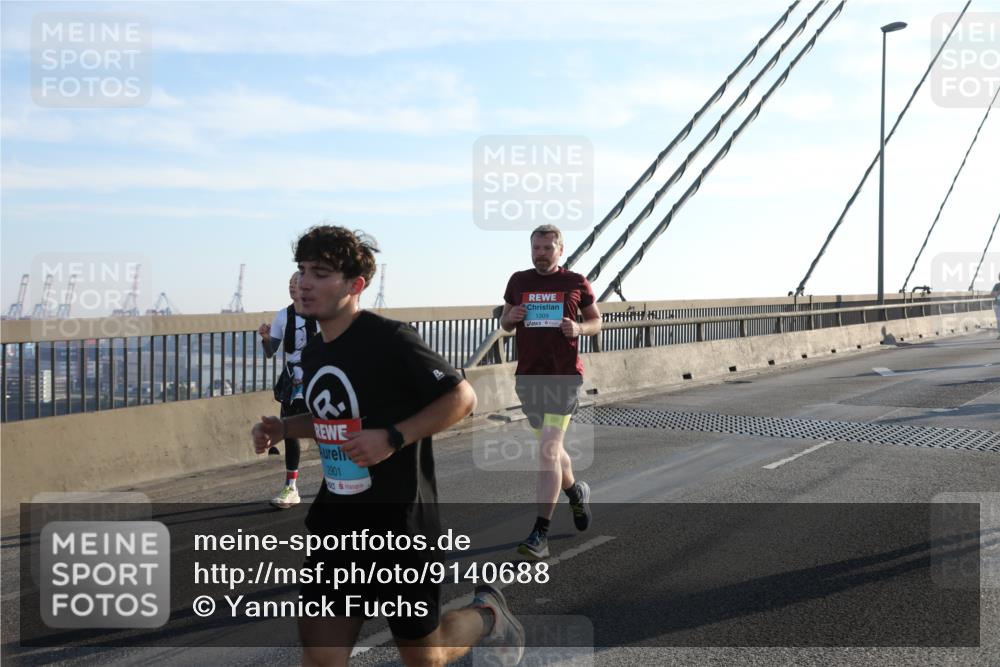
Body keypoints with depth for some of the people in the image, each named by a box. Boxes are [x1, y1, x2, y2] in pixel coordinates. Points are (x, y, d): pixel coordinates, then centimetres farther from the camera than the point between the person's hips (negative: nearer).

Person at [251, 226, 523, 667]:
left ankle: (488, 616, 41)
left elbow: (462, 398, -15)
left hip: (401, 526, -6)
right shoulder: (313, 354, 6)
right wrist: (283, 428, 5)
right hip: (337, 526, 6)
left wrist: (393, 438, -24)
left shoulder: (390, 340, -17)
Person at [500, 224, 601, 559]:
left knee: (548, 451, -13)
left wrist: (578, 328, -12)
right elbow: (504, 322, 18)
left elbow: (596, 322, 10)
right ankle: (576, 492, 47)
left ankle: (540, 534, -9)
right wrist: (512, 317, -6)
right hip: (528, 377, 4)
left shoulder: (576, 283, 1)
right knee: (551, 449, 18)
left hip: (564, 376, -4)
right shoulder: (518, 281, 8)